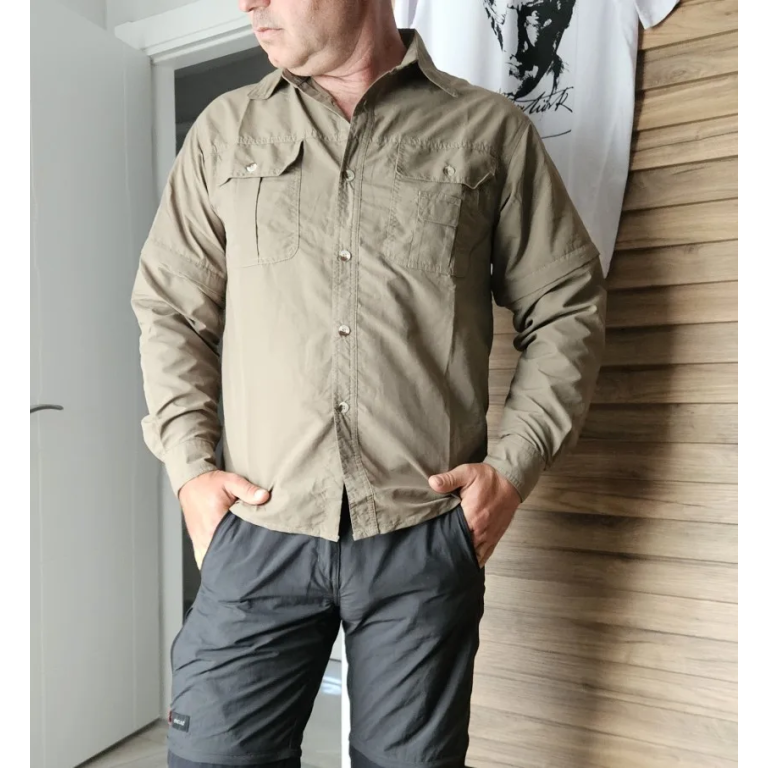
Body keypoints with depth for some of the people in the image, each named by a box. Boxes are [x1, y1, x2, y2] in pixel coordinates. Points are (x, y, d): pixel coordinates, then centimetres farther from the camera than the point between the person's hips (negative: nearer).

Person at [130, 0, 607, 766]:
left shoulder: (489, 129, 6)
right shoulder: (224, 130, 12)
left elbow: (567, 307, 7)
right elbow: (169, 308, 13)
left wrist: (514, 465, -3)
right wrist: (189, 464, 2)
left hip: (426, 535, 0)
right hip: (258, 529, 2)